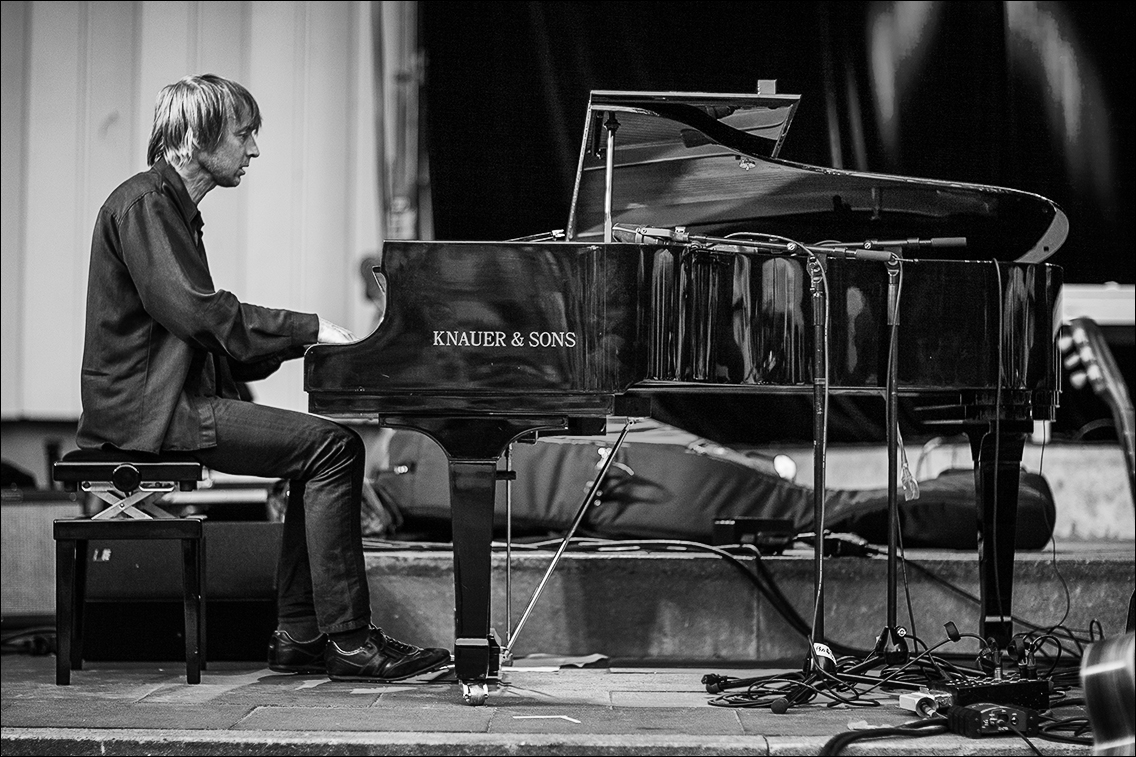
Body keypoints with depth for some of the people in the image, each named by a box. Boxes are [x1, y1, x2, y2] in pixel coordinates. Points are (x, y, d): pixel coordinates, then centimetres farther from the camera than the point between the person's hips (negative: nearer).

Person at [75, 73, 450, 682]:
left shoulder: (169, 206, 20)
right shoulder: (144, 204, -12)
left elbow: (203, 330, 19)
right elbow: (197, 311, -22)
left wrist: (302, 340, 7)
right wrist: (309, 328, -17)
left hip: (174, 397, 10)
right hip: (151, 410, -10)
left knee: (323, 447, 6)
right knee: (333, 448, -16)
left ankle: (299, 637, 4)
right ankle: (349, 642, -15)